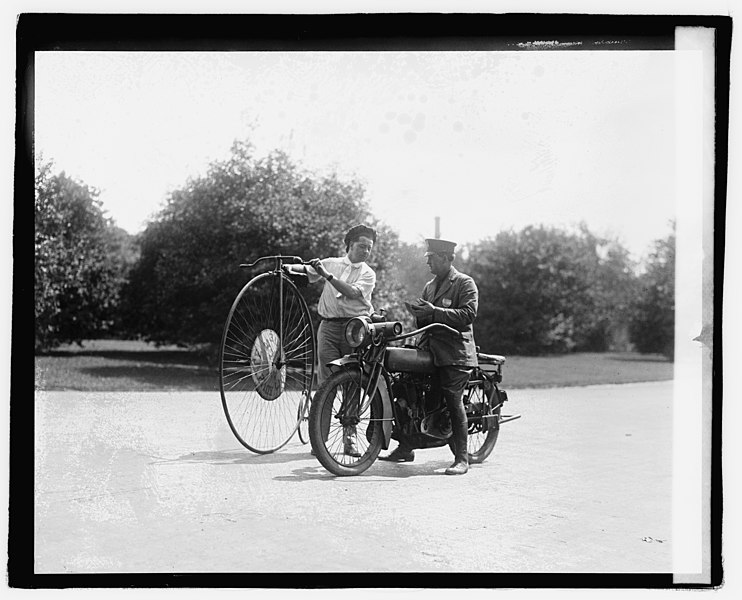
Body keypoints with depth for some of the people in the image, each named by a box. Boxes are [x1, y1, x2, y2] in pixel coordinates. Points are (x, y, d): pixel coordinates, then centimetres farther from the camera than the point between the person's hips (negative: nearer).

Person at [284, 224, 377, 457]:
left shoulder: (368, 274, 8)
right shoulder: (332, 263, 14)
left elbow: (352, 292, -10)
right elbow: (307, 269, 3)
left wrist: (327, 275, -18)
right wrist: (291, 266, -18)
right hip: (329, 325, 1)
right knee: (326, 382, -4)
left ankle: (349, 438, 6)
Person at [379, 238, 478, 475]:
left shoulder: (465, 283, -2)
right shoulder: (430, 285, 22)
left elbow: (468, 314, -15)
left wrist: (434, 312, -19)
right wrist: (417, 312, 0)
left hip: (455, 353, -7)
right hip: (429, 349, 7)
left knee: (453, 400, -10)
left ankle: (461, 458, -3)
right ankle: (405, 449, 11)